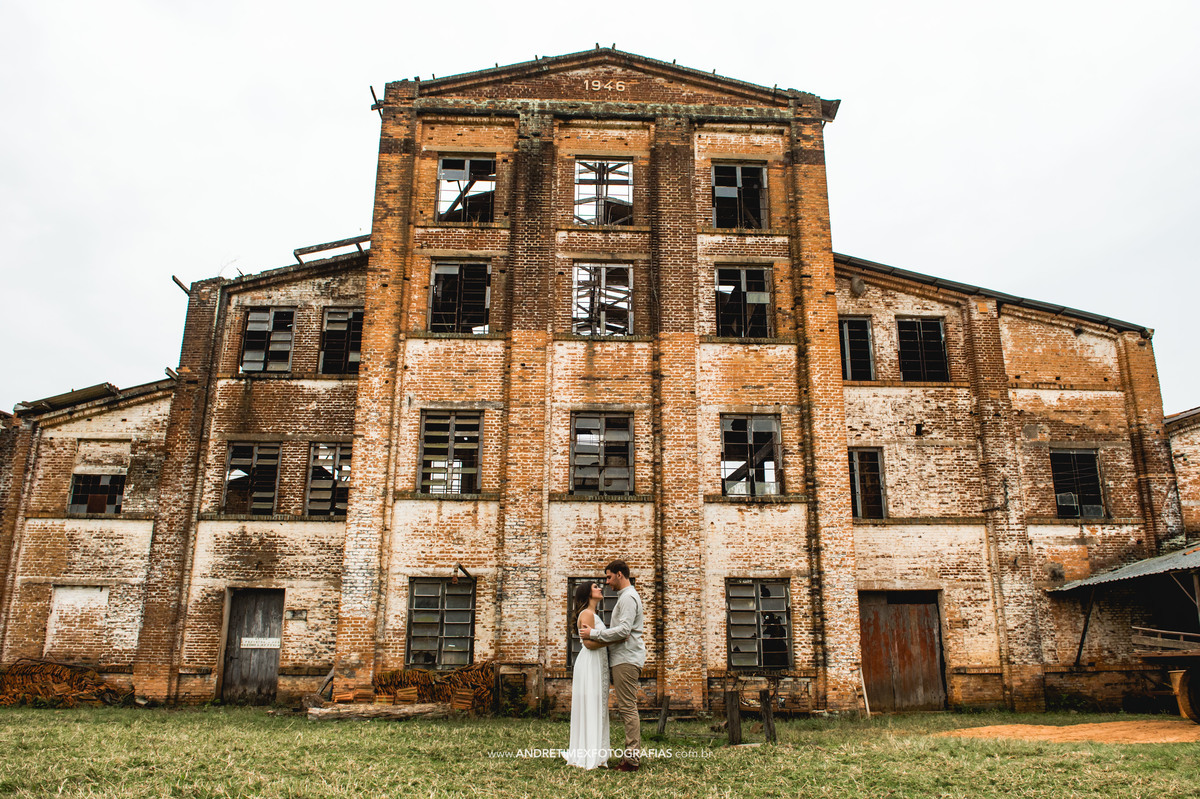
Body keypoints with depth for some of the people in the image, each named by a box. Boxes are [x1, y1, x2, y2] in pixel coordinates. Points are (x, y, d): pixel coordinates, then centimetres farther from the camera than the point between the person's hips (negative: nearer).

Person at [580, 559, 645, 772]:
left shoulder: (628, 597, -11)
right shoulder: (625, 596, 22)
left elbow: (624, 630, -22)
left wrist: (594, 633, -16)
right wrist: (596, 631, 13)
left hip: (626, 659, -11)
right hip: (623, 659, 11)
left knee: (628, 707, -10)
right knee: (626, 708, 11)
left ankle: (632, 758, -8)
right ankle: (633, 754, 14)